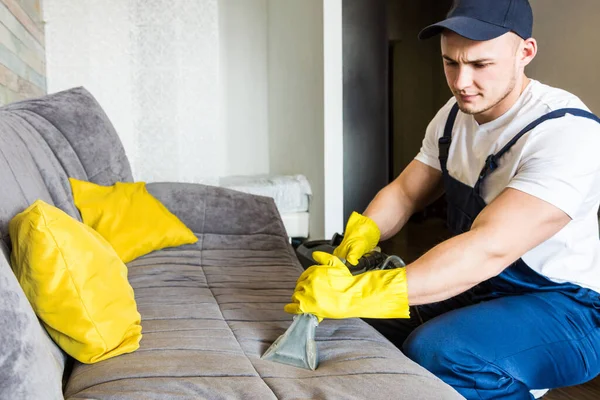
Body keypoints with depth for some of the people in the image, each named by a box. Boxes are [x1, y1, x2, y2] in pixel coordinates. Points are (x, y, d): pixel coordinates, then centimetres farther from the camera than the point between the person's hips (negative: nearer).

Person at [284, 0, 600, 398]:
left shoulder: (566, 132, -25)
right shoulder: (455, 115, 1)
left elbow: (489, 249, -36)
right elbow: (405, 192, 7)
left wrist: (356, 294, -43)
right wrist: (356, 241, -16)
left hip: (563, 306, -7)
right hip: (477, 288, 7)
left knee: (434, 351, -32)